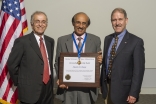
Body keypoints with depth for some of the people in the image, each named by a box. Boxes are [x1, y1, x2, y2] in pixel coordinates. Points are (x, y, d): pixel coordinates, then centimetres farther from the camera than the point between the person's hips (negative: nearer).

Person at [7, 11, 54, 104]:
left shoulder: (50, 41, 9)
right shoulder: (22, 41, -9)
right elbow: (12, 65, -7)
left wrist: (50, 80, 11)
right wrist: (20, 83, -2)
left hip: (48, 88, 5)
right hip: (30, 90, -5)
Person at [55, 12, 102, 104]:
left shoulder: (96, 40, 2)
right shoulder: (62, 40, 2)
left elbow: (98, 61, 9)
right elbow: (58, 62, 6)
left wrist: (99, 61, -14)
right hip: (68, 86, 0)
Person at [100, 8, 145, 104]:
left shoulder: (136, 41, -12)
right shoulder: (107, 39, 6)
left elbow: (139, 70, -14)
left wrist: (133, 93, -16)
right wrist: (102, 83, 9)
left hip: (123, 89, -5)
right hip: (108, 87, 5)